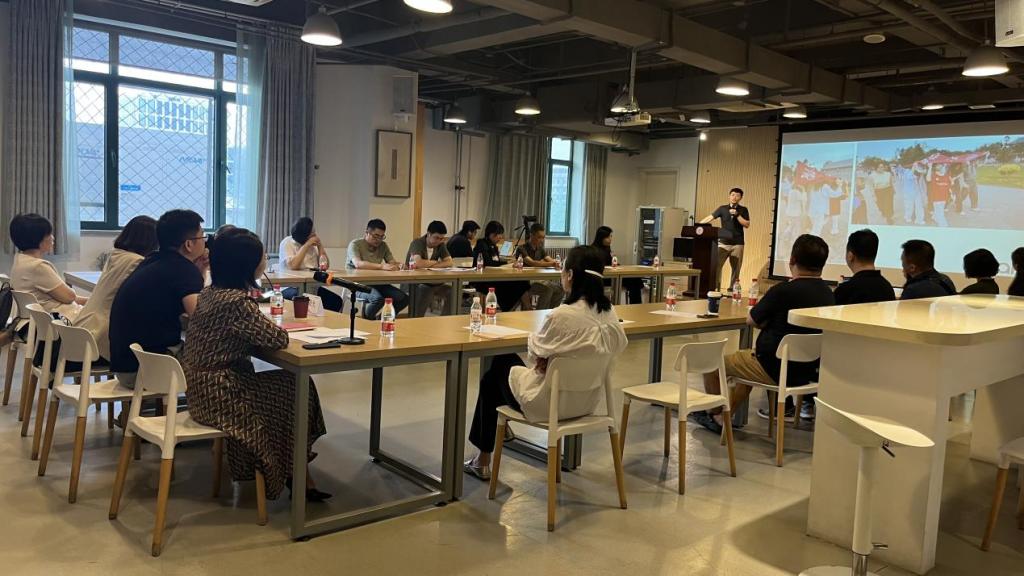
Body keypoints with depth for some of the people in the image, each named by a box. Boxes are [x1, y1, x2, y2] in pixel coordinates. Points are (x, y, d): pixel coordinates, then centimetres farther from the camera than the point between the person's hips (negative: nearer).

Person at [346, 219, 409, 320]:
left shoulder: (383, 245, 12)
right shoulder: (355, 244, -7)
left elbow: (393, 264, 6)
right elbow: (358, 264, -24)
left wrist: (398, 266, -20)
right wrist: (382, 266, -34)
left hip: (377, 283, 6)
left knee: (404, 298, -15)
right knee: (378, 299, -36)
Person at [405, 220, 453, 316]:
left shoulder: (441, 245, 5)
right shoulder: (417, 243, -14)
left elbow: (449, 262, -6)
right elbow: (418, 263, -30)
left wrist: (427, 265, -18)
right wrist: (435, 262, -11)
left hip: (432, 281, 6)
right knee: (426, 289, -36)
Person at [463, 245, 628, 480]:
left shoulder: (562, 315, -28)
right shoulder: (609, 312, -8)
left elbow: (535, 350, -13)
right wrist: (549, 356, 0)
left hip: (553, 402, -7)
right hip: (588, 400, 7)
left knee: (492, 376, 20)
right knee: (507, 360, 26)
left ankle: (483, 460, 32)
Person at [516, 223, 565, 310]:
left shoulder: (540, 249, 12)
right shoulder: (522, 249, -13)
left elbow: (551, 260, 1)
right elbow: (531, 263, -29)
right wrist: (550, 264, -41)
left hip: (537, 280, 8)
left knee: (560, 287, -10)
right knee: (548, 288, -30)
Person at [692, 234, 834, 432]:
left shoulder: (783, 290, -22)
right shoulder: (827, 293, 1)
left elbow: (751, 320, -6)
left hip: (778, 371, -8)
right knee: (748, 358, 33)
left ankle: (714, 413, 32)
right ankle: (721, 418, 36)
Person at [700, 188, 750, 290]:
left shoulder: (743, 210, 6)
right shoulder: (722, 208, 6)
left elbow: (747, 224, -3)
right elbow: (710, 218, 0)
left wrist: (737, 215, -13)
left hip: (737, 244, 0)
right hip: (723, 242, 0)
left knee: (736, 268, 3)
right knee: (716, 265, -7)